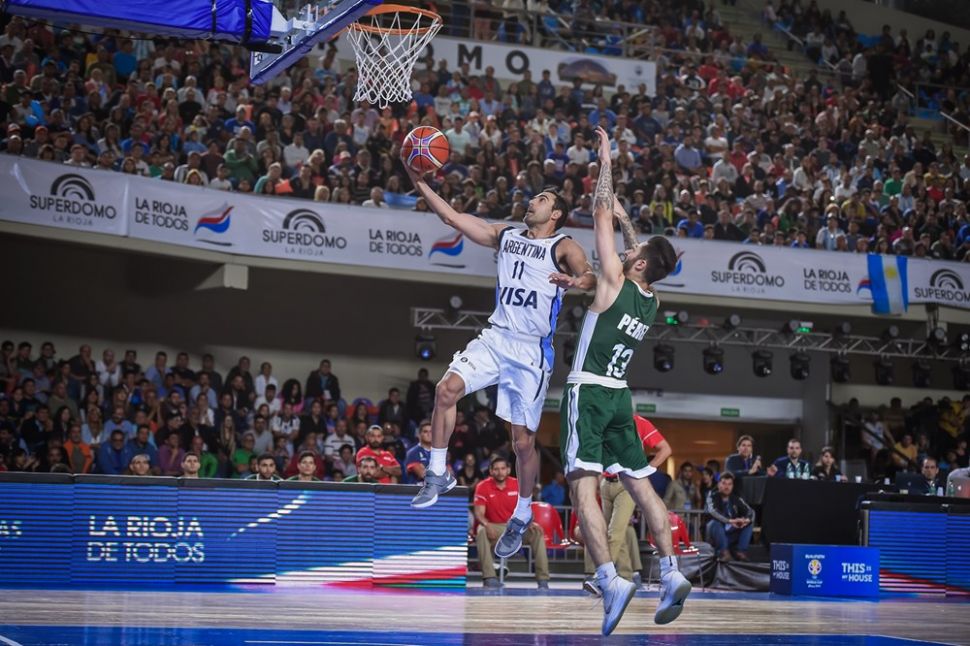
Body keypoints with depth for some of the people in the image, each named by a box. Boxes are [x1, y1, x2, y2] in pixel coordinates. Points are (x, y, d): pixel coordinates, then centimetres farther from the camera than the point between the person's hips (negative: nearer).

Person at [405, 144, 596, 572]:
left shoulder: (563, 247, 0)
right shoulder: (505, 235, 15)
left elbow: (591, 276, -18)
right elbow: (454, 218, 11)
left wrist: (576, 280, -41)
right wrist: (420, 185, 2)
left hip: (532, 349, -4)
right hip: (495, 338, 4)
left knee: (523, 441, 1)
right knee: (447, 389, -22)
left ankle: (522, 516, 21)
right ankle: (438, 475, -8)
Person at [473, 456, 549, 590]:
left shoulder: (517, 485, 1)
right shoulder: (483, 487, -6)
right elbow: (479, 513, -12)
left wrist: (530, 523, -20)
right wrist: (487, 525, -34)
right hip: (494, 527, -2)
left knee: (537, 532, -23)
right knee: (482, 532, -36)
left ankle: (543, 579, -23)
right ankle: (489, 578, -38)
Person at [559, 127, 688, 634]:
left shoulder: (615, 281, -9)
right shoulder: (652, 299, 9)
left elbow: (601, 216, -4)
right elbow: (630, 237, 31)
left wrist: (606, 161, 3)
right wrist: (625, 218, 36)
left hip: (588, 390, -7)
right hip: (620, 396, 7)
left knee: (583, 484, -14)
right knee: (640, 485, 9)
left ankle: (610, 580, -28)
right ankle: (671, 573, 1)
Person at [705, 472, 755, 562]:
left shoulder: (736, 499, 4)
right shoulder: (712, 496, -8)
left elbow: (750, 511, -5)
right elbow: (712, 512, -27)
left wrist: (747, 520, -30)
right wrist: (730, 521, -41)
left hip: (732, 536, 4)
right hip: (716, 537, -4)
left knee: (749, 523, -14)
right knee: (715, 522, -33)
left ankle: (741, 551, -15)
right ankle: (723, 551, -24)